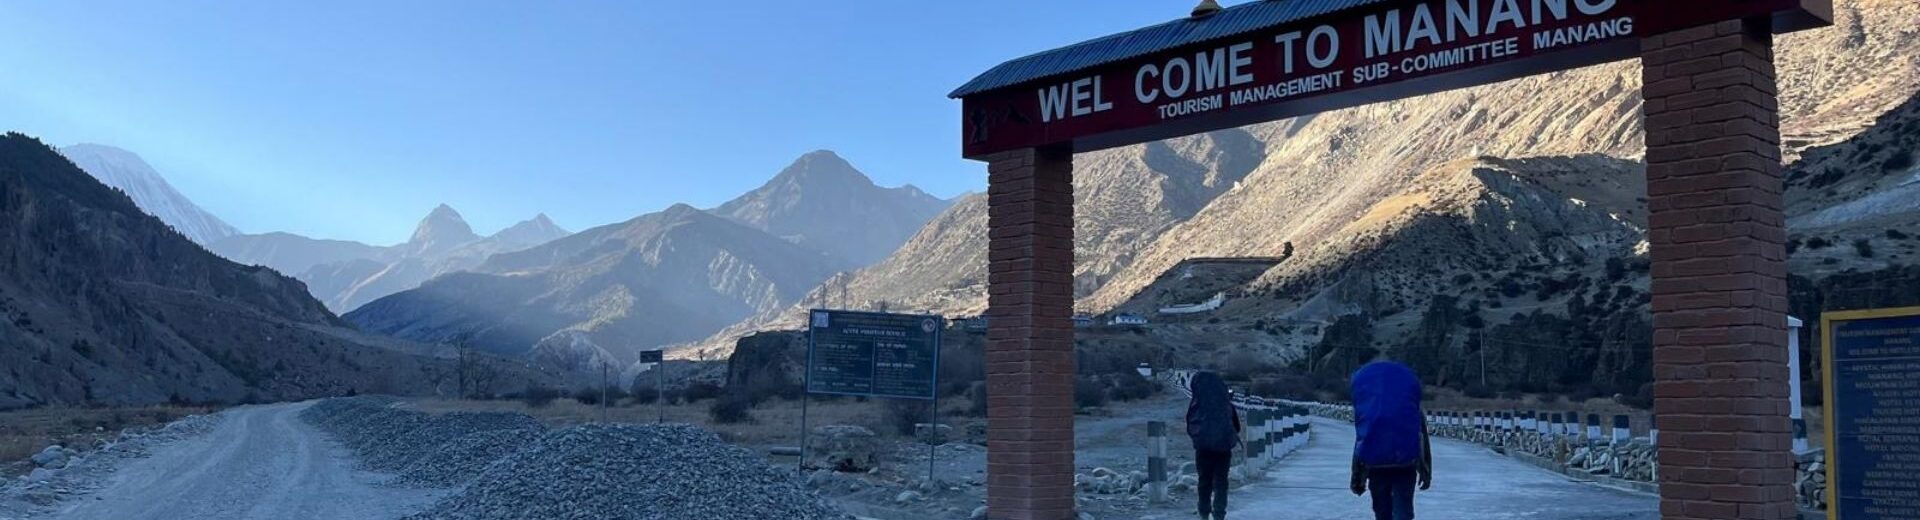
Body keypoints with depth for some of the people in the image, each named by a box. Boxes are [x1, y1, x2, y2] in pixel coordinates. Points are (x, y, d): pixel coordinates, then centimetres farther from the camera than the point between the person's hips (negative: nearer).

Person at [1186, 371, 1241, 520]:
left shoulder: (1196, 404, -6)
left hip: (1204, 446, -1)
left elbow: (1190, 428, 3)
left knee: (1205, 480, 12)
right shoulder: (1227, 403, 0)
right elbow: (1237, 426, 8)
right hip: (1224, 446, 1)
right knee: (1221, 481, 6)